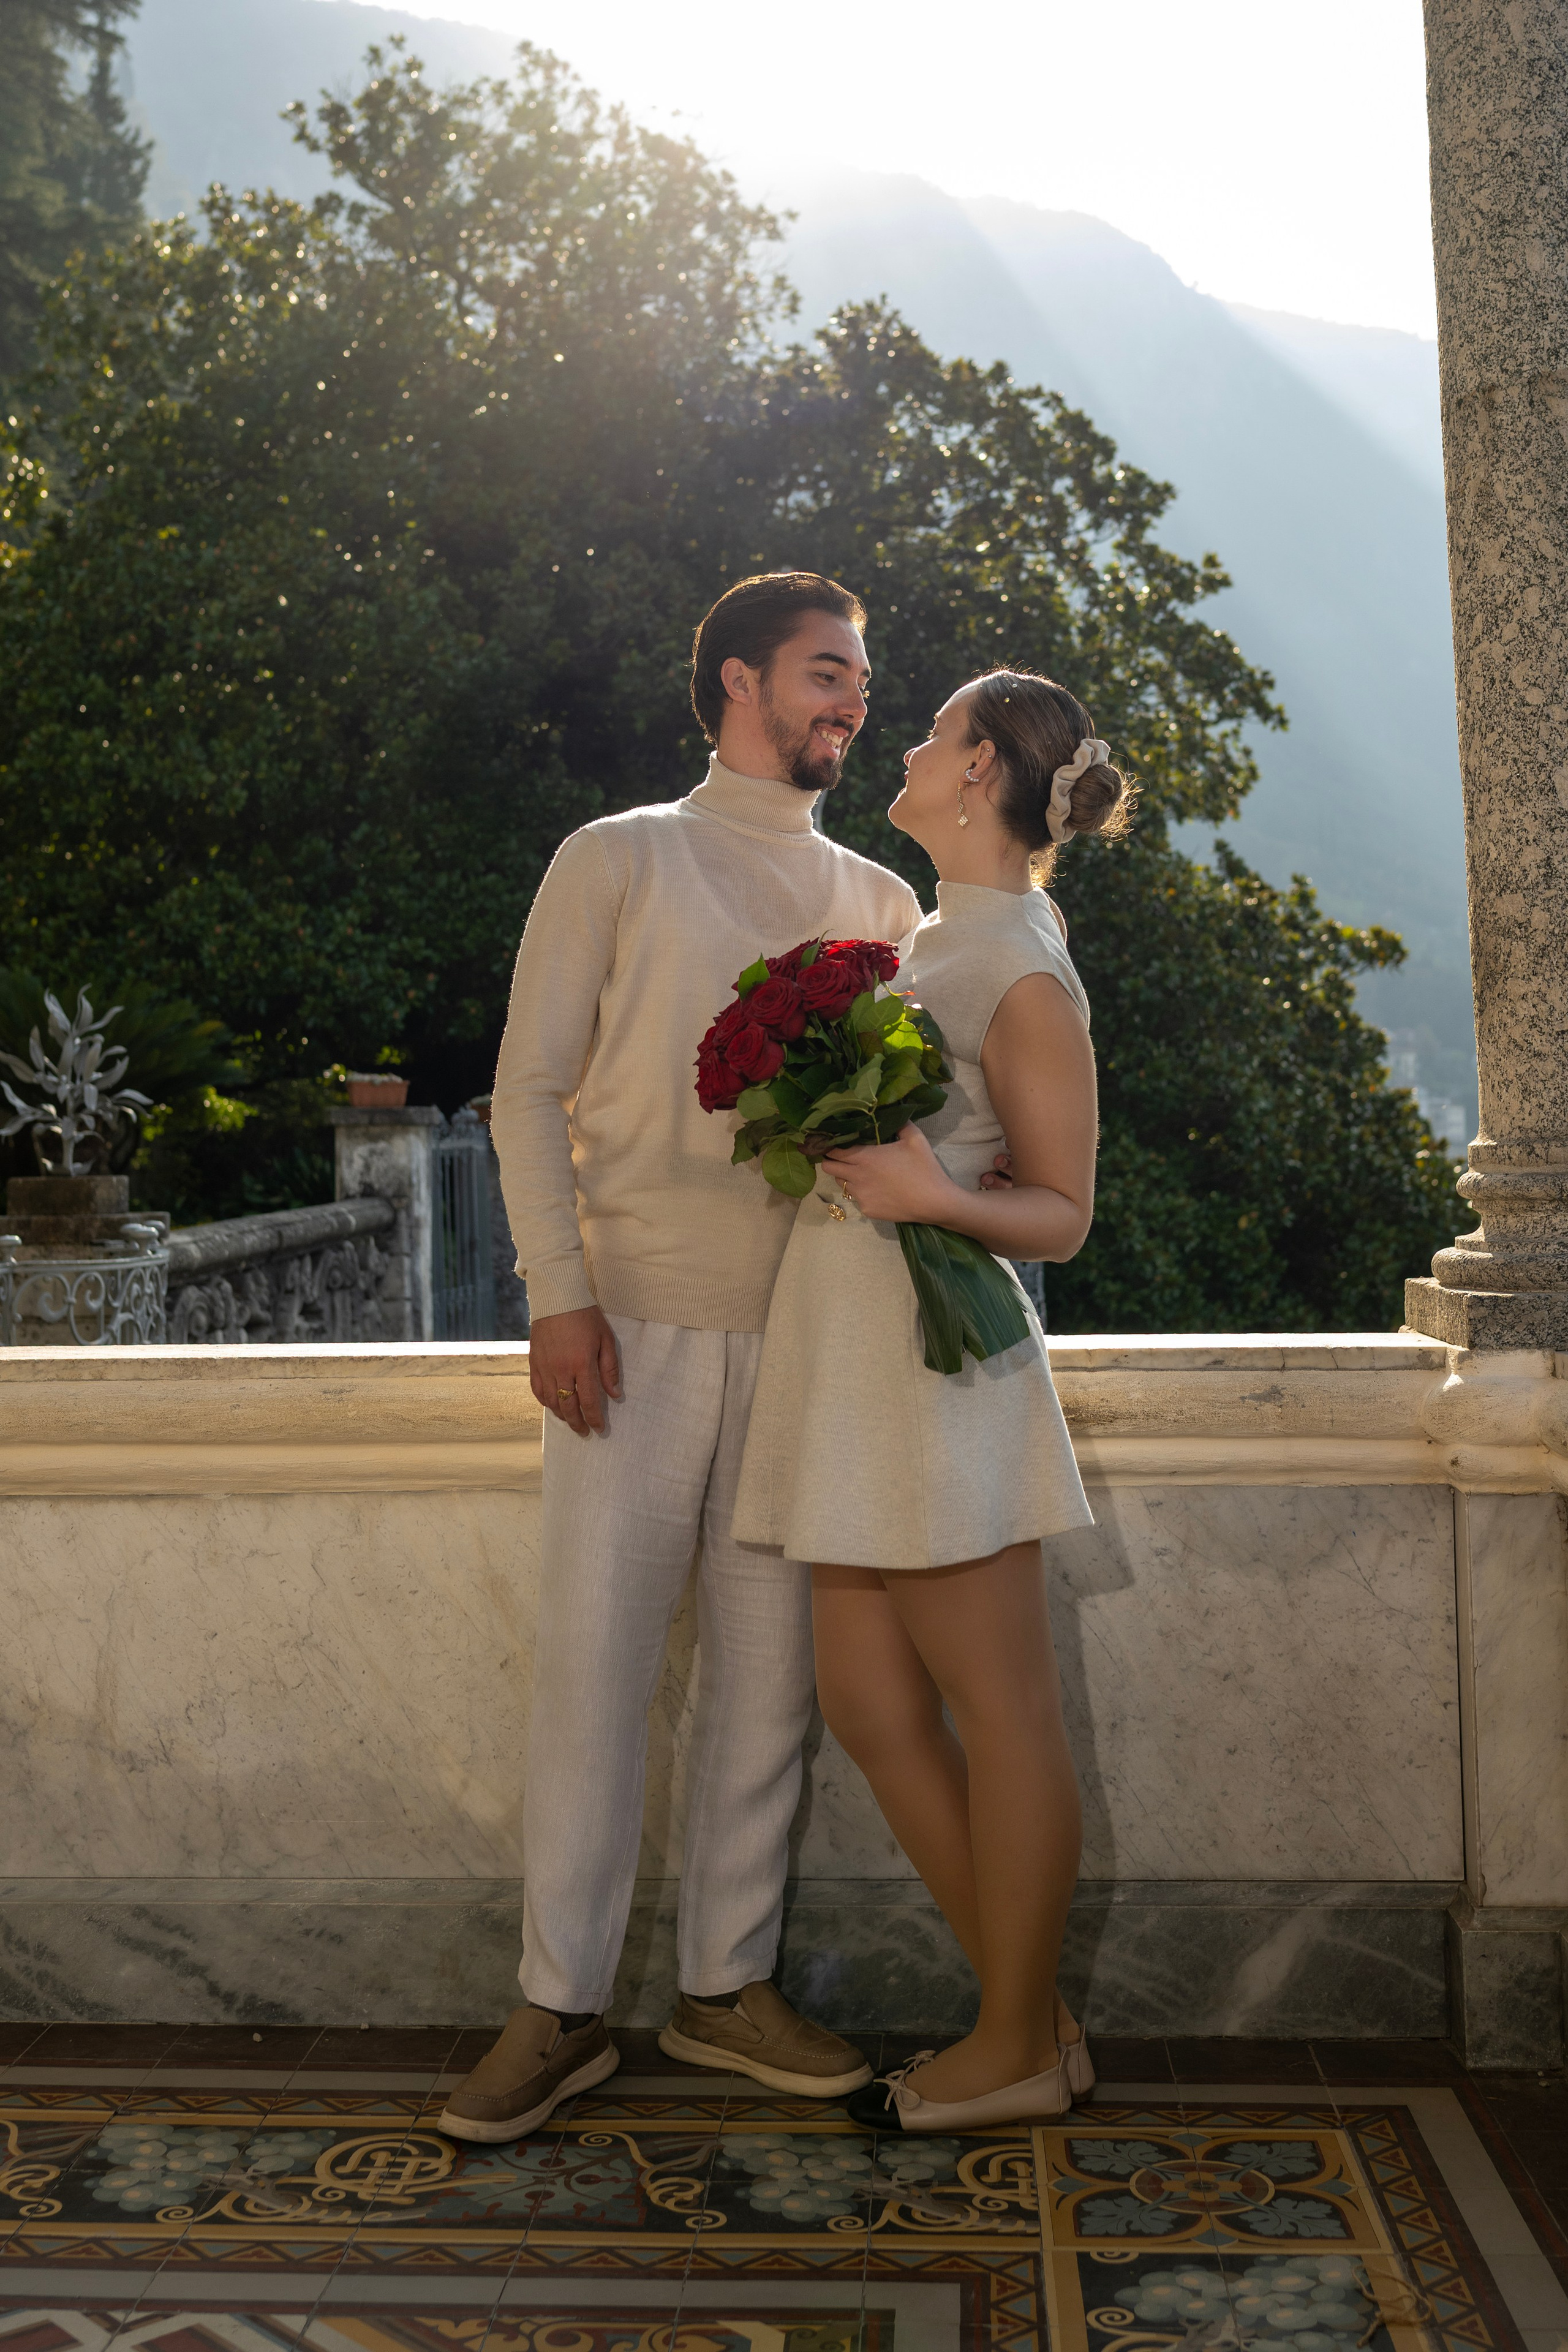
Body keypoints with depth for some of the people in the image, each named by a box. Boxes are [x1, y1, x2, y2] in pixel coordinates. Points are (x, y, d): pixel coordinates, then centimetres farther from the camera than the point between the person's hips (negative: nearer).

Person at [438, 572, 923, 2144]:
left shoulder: (881, 904, 15)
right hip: (632, 1322, -3)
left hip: (804, 1336, 3)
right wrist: (558, 1293, -9)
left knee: (768, 1664, 6)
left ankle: (726, 1984, 19)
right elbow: (529, 1088, 1)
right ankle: (561, 2007, 8)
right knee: (594, 1653, -3)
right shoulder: (616, 861, 6)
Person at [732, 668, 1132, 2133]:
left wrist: (936, 1199, -26)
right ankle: (1030, 2011, 22)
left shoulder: (1023, 970, -10)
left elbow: (1062, 1215, -9)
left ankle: (1021, 2051, 16)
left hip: (937, 1354, -9)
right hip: (854, 1351, 10)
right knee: (867, 1698, 11)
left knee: (999, 1710, 2)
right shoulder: (938, 939, 16)